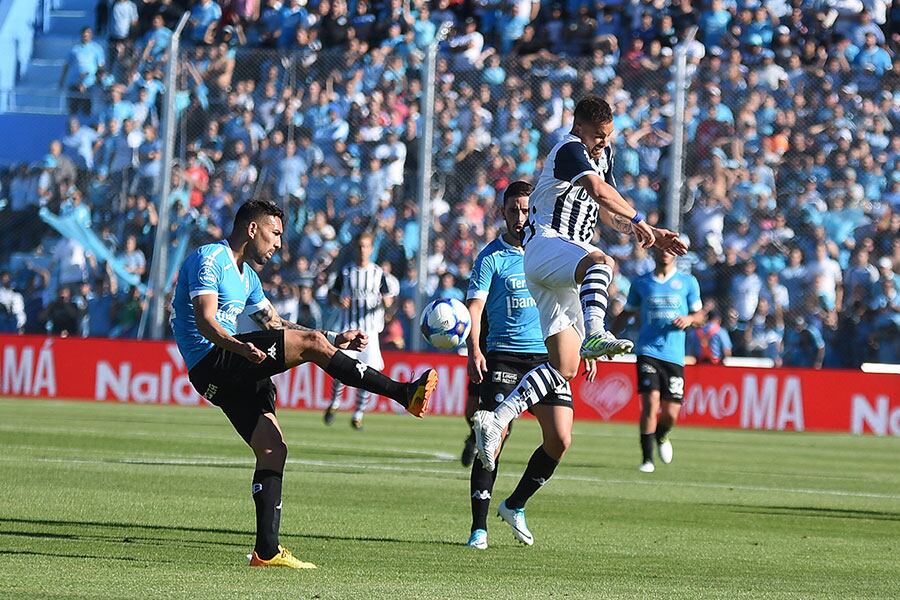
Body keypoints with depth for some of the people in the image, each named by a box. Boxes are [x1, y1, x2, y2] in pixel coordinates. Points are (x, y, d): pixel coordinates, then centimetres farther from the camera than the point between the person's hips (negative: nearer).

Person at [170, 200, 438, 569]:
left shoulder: (246, 276, 24)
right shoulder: (209, 259, -7)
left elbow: (276, 325, 28)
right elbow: (205, 322, -19)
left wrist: (335, 340, 19)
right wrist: (240, 347, -38)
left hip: (231, 373, 10)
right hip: (209, 361, -10)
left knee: (272, 448, 3)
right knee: (311, 343, -18)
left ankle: (266, 551, 3)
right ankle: (405, 394, -20)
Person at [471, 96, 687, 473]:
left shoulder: (603, 154, 22)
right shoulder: (570, 150, -8)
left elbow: (606, 212, 31)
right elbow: (599, 190, -26)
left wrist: (653, 236, 21)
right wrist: (638, 221, -26)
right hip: (546, 244, -10)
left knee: (565, 367, -1)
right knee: (602, 262, -42)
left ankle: (497, 420, -3)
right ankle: (594, 335, -64)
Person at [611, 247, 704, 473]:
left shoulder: (688, 282, 9)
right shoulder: (641, 283, 9)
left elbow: (699, 315, 14)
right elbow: (626, 314, 18)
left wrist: (689, 319, -9)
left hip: (674, 355, 1)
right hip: (648, 350, -1)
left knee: (671, 413, -2)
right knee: (651, 402, -18)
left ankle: (661, 437, 34)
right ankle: (647, 458, -9)